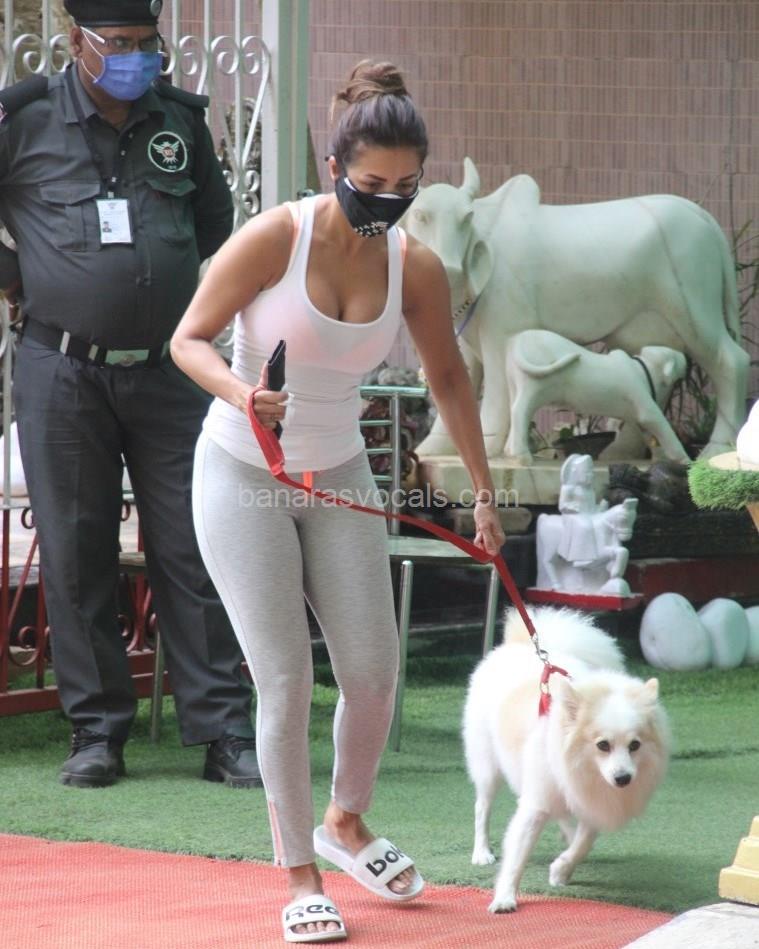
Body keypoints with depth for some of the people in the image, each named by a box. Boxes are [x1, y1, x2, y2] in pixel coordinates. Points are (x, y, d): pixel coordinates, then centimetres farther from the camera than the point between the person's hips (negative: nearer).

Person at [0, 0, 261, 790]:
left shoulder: (180, 119, 8)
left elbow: (214, 219, 24)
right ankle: (97, 731, 11)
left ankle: (223, 731, 2)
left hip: (166, 368, 2)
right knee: (76, 554, 2)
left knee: (192, 549, 0)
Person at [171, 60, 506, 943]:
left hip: (338, 477, 4)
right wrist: (239, 390, -35)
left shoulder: (416, 268, -6)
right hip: (242, 476, -4)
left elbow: (448, 379, 9)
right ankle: (300, 877, 5)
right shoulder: (274, 237, -18)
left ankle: (345, 823, 30)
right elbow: (188, 339, -14)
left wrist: (483, 490, 10)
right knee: (286, 682, -8)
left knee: (374, 671, 1)